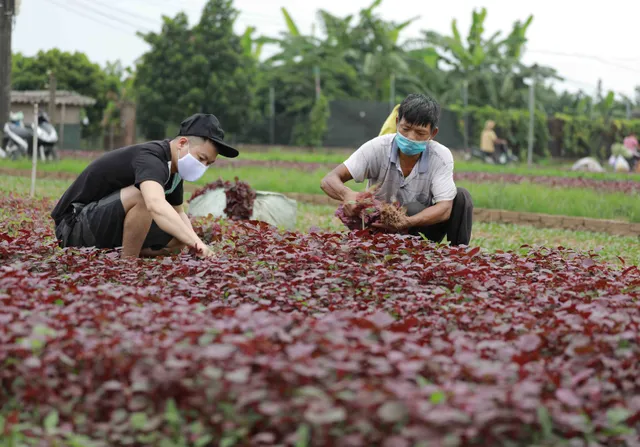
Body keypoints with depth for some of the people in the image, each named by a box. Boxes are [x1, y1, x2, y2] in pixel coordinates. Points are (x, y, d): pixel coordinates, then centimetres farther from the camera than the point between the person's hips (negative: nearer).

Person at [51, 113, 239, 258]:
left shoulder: (174, 168, 3)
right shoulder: (150, 158, -27)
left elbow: (178, 213, 18)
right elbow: (156, 206, -48)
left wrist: (194, 242, -4)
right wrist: (197, 243, -56)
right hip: (75, 224, -9)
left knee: (178, 239, 1)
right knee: (143, 196, -33)